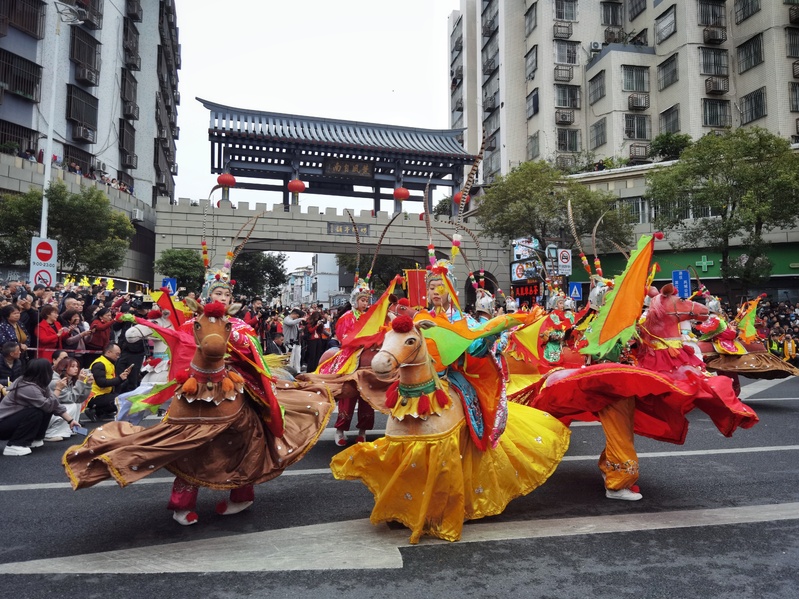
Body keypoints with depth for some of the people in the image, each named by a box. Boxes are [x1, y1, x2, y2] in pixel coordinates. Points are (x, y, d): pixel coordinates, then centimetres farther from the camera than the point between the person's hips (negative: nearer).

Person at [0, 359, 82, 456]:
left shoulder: (40, 384, 0)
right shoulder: (28, 388, -29)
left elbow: (54, 404, 2)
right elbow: (49, 405, -29)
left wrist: (70, 420, -1)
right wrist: (58, 389, -20)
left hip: (17, 417, 9)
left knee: (47, 410, -3)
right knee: (36, 413, -28)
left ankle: (32, 439, 8)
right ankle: (13, 445, -20)